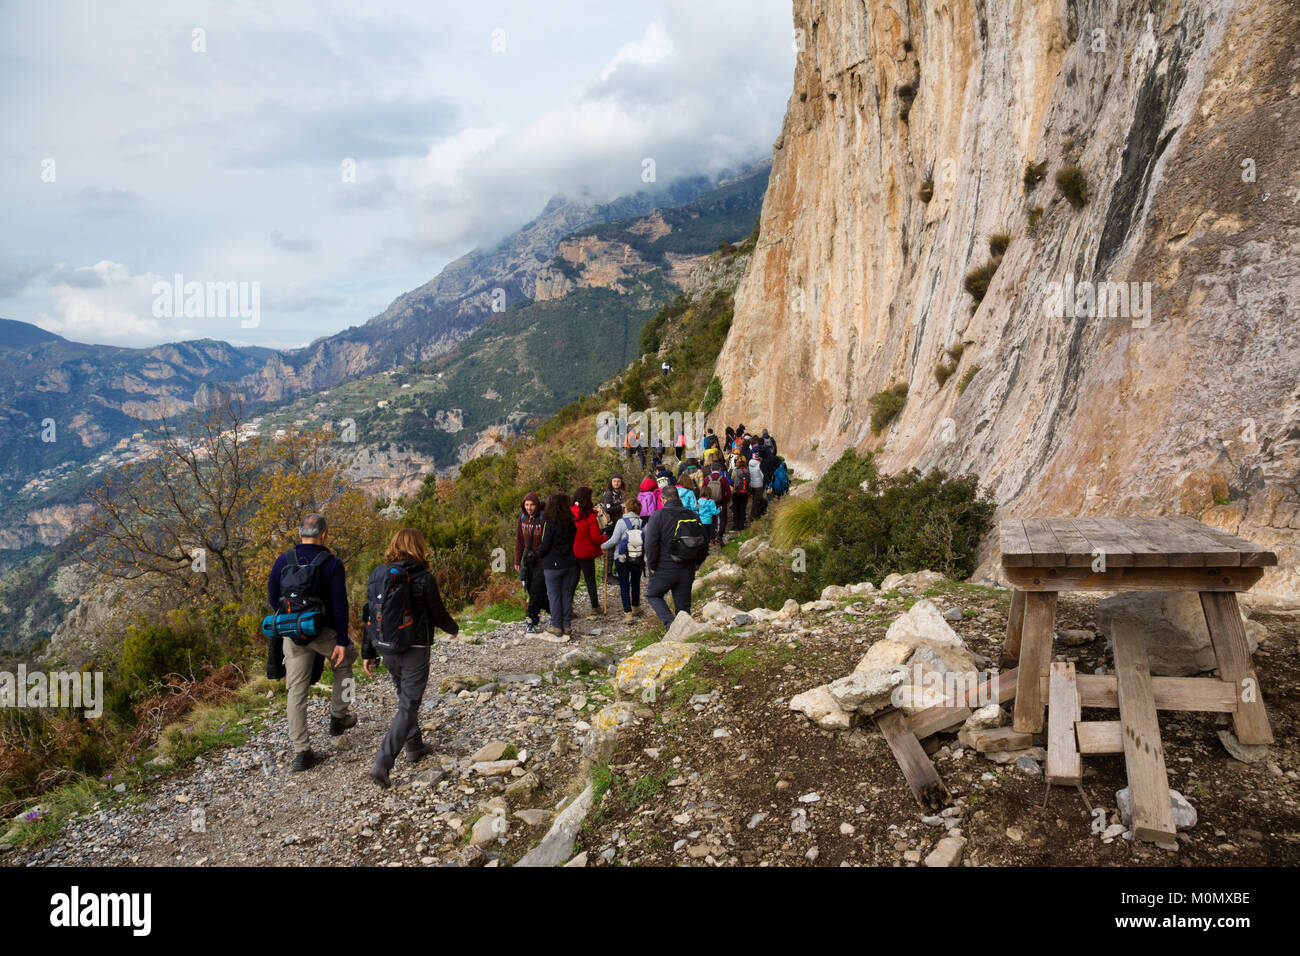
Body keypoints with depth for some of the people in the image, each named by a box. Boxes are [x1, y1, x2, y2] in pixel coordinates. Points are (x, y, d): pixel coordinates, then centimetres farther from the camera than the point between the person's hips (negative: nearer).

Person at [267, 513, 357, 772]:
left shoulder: (282, 561, 1)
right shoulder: (332, 564, -10)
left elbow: (272, 599, 7)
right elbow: (339, 605, -13)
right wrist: (342, 641, -9)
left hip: (293, 635, 3)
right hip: (324, 632, -3)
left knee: (296, 692, 6)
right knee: (345, 660, 28)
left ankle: (300, 751, 4)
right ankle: (338, 716, 31)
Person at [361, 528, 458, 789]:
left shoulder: (378, 574, 0)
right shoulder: (423, 578, -14)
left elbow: (370, 616, 4)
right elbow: (438, 615, -5)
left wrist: (368, 652, 11)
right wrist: (453, 628, 17)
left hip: (388, 650, 6)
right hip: (415, 650, -5)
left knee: (406, 698, 24)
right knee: (408, 706, 0)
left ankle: (414, 746, 37)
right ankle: (382, 762, -10)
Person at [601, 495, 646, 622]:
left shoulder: (622, 522, -13)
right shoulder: (642, 523, -4)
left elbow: (614, 540, -15)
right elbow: (647, 542, -3)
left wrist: (603, 546, 2)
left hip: (622, 559, -3)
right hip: (639, 559, 3)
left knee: (624, 586, 4)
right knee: (635, 583, 23)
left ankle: (628, 612, -2)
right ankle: (636, 606, 39)